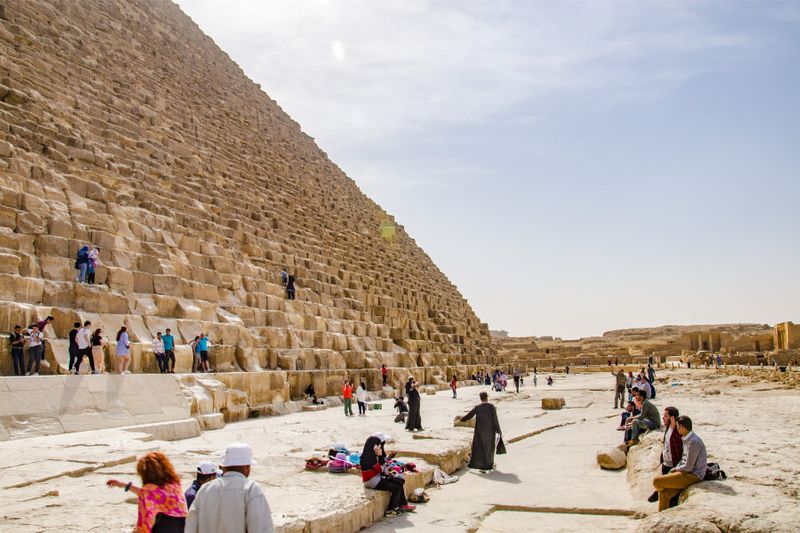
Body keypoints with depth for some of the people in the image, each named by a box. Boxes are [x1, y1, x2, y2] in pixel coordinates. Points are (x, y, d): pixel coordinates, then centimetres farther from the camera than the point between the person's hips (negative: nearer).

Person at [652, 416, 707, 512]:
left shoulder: (693, 442, -22)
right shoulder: (687, 439, 11)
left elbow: (688, 467, -20)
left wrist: (676, 469, -4)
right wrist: (675, 469, 6)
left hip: (693, 476, -10)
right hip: (688, 473, 10)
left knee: (656, 481, -15)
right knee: (664, 494, 4)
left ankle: (658, 491, 18)